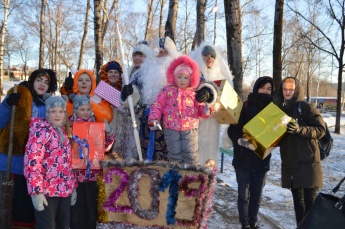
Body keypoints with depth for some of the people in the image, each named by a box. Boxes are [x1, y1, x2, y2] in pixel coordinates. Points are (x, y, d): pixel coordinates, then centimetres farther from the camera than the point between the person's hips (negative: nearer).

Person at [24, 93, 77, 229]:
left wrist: (73, 187, 16)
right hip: (46, 191, -7)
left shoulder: (63, 131, 14)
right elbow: (32, 162, -19)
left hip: (65, 190, 8)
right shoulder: (41, 131, -10)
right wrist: (36, 191, -24)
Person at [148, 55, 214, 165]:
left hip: (190, 128, 0)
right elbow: (158, 105, 4)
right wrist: (154, 119, -8)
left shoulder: (194, 93, 8)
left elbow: (200, 107, 10)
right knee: (175, 154, 6)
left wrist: (206, 110, -13)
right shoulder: (167, 90, 6)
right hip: (171, 128, 0)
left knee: (190, 153, 0)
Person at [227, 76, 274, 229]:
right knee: (243, 194, 2)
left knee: (257, 195, 11)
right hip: (244, 158, -2)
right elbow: (232, 129, -8)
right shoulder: (245, 106, -4)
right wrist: (240, 140, -26)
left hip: (262, 159, 3)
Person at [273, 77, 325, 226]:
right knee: (297, 199, 12)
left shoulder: (306, 108, -5)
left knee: (310, 199, -4)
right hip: (290, 163, 6)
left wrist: (300, 129, -25)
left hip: (308, 163, -5)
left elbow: (321, 130, -11)